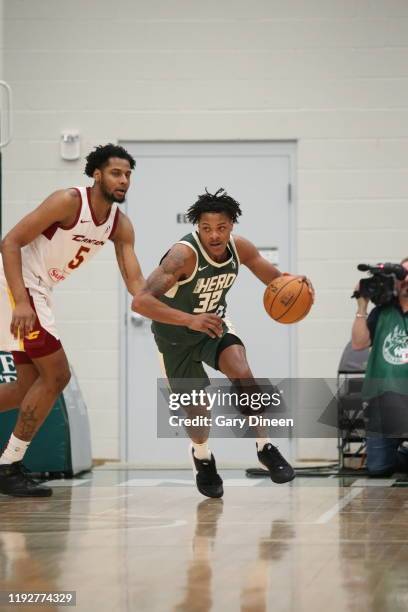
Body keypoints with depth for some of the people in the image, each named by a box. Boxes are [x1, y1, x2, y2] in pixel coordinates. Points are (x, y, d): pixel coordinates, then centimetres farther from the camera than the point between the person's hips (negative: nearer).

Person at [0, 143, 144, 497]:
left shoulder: (120, 225, 2)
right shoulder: (69, 202, -20)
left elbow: (134, 281, -1)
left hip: (38, 291, 9)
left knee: (31, 383, 14)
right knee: (56, 376, -9)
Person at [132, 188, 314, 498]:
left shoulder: (240, 248, -15)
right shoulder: (184, 254, -34)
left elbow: (276, 280, 0)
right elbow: (141, 301, -43)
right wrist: (190, 320, -54)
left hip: (213, 325, 3)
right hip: (176, 336, -3)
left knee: (242, 373, -23)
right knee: (197, 408, 1)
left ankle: (265, 447, -8)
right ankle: (202, 458, 33)